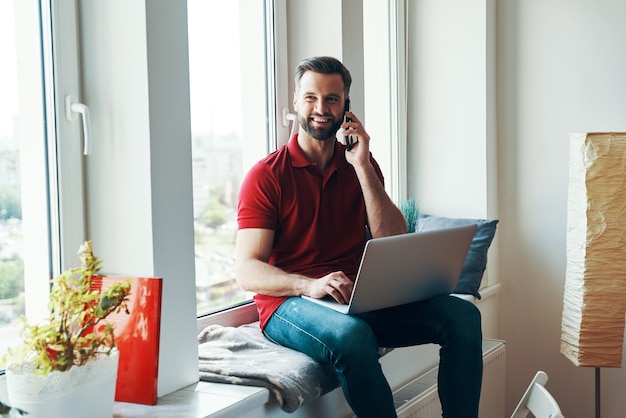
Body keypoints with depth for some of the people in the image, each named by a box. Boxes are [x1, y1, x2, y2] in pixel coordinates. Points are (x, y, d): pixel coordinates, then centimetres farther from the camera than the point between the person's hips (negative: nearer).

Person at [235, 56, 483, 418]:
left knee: (463, 316, -15)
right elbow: (247, 271, -9)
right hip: (289, 303, -5)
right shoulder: (266, 175, -2)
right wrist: (309, 285, -28)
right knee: (353, 336, -38)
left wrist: (362, 167, -7)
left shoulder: (361, 166, 12)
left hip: (358, 296, 5)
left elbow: (395, 244, 0)